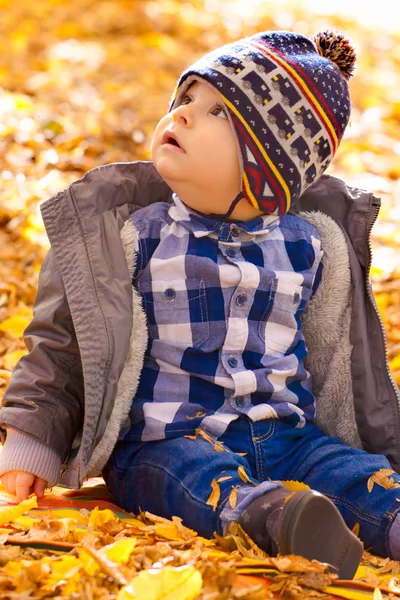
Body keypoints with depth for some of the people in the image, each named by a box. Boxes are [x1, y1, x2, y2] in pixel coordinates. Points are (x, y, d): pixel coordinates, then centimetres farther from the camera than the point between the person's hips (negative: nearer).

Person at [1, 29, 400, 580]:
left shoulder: (308, 247, 8)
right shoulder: (128, 237, 0)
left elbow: (348, 357, 19)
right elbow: (63, 342, 6)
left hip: (286, 432, 4)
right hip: (161, 444, -3)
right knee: (202, 476, -34)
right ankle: (266, 516, -61)